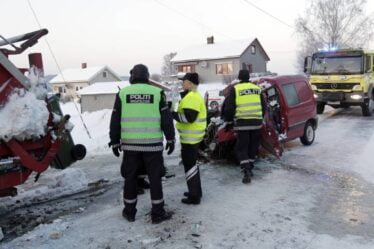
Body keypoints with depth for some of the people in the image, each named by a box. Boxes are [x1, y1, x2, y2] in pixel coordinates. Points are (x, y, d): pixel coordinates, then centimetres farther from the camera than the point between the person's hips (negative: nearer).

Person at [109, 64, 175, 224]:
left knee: (130, 178, 14)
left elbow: (115, 120, 5)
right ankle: (158, 213, 15)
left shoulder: (122, 93, 3)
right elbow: (166, 118, -1)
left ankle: (129, 212, 24)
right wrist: (171, 139, 8)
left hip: (130, 144, 2)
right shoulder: (157, 92, -1)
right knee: (155, 178, 8)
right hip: (152, 143, -1)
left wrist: (115, 142, 13)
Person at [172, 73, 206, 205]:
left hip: (190, 137, -11)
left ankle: (194, 196, 5)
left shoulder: (191, 97, -19)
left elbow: (189, 117, -27)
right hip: (193, 136, 11)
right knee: (191, 163, 19)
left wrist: (172, 114, -20)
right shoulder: (195, 95, 15)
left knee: (189, 165, -3)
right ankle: (196, 191, 31)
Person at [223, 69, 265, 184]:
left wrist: (228, 122, 7)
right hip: (256, 122, 4)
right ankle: (249, 168, 24)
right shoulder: (257, 88, 13)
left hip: (242, 123, -4)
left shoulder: (235, 89, -1)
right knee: (253, 146, 17)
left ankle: (247, 171, -10)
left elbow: (229, 108, -3)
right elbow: (263, 107, 18)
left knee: (241, 148, 3)